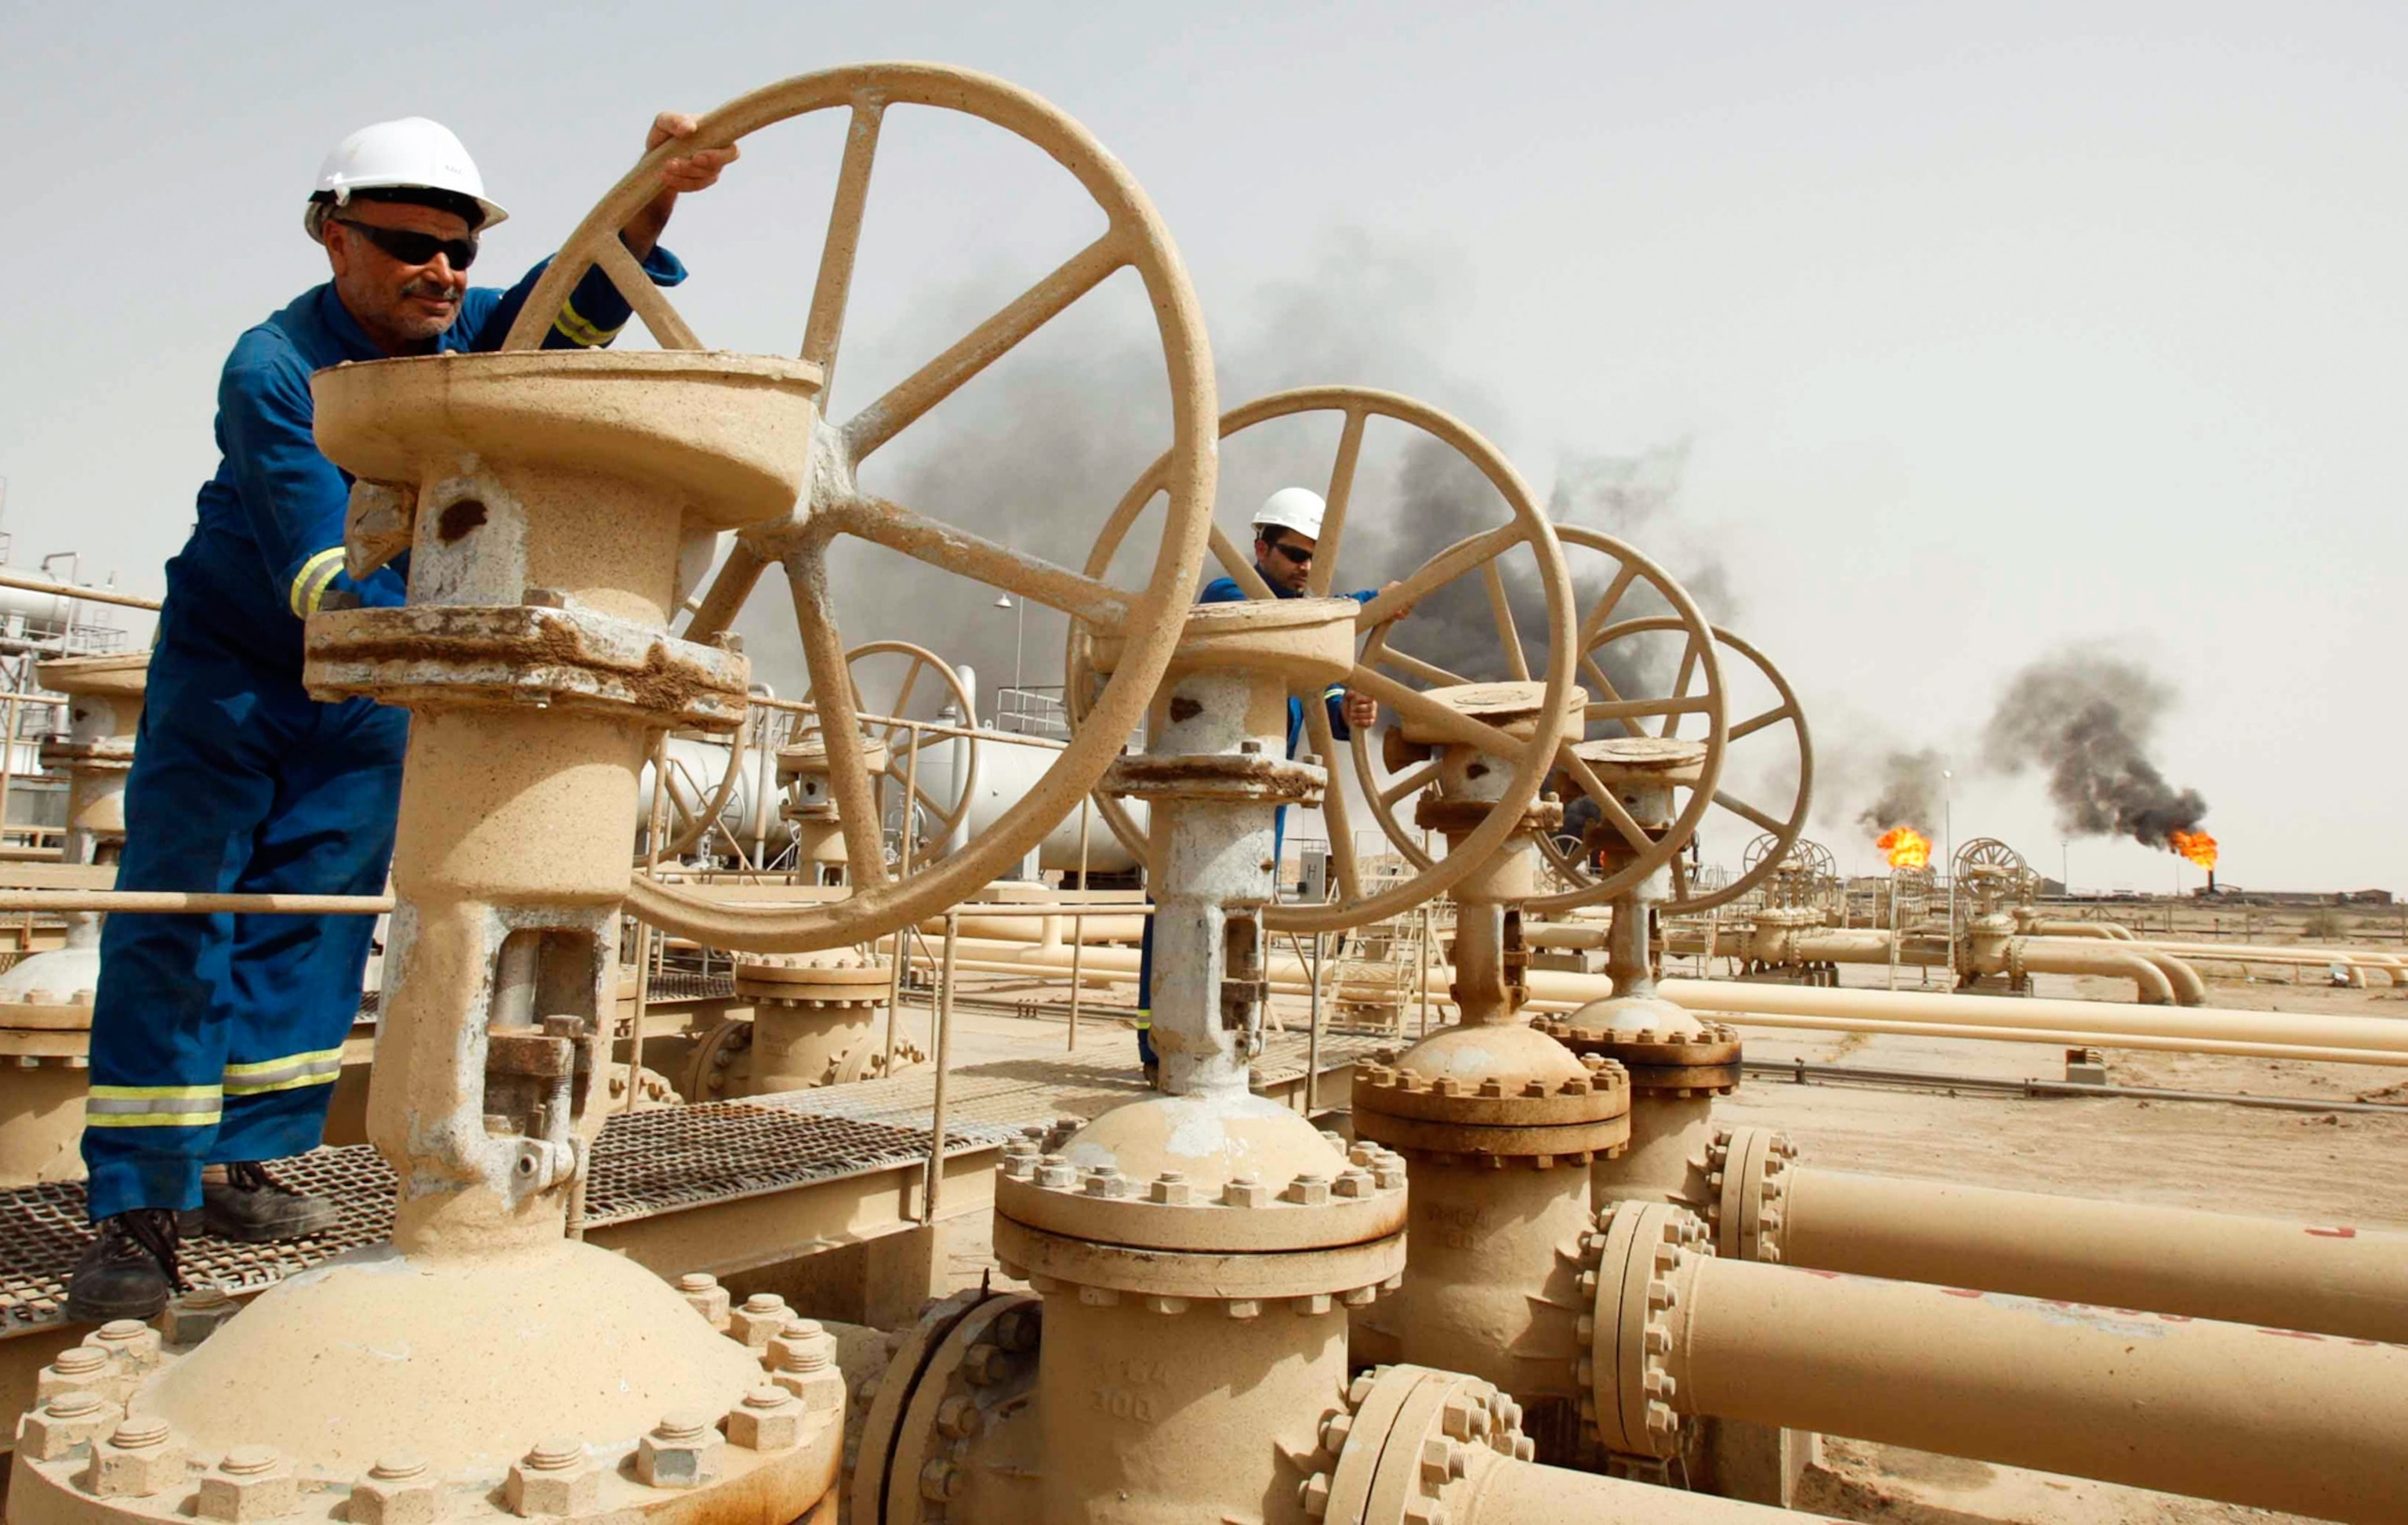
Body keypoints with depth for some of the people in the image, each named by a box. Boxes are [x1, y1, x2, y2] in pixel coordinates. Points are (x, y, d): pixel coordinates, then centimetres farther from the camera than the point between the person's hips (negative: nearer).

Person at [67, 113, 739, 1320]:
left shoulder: (469, 333, -7)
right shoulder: (271, 370, -23)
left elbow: (579, 300, -26)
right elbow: (320, 562, -33)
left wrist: (652, 195, -44)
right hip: (231, 668, -4)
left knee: (317, 930, 5)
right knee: (174, 923, -8)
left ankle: (235, 1165, 17)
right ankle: (137, 1206, -1)